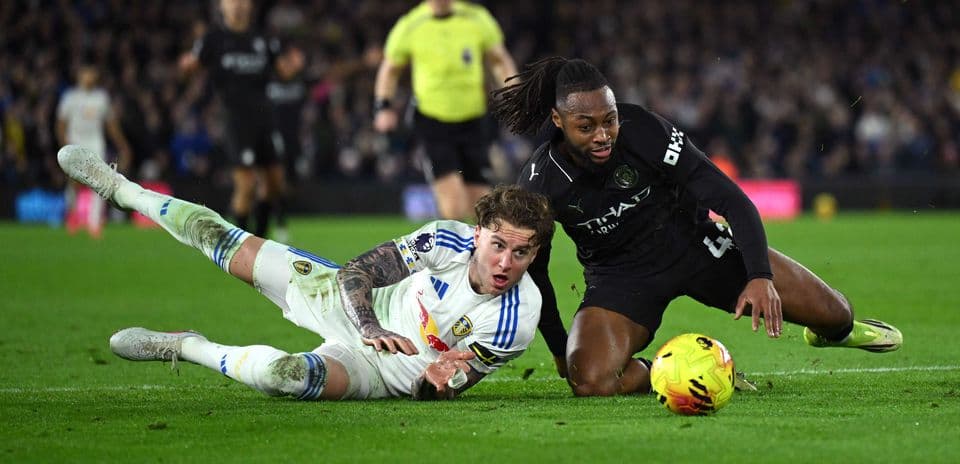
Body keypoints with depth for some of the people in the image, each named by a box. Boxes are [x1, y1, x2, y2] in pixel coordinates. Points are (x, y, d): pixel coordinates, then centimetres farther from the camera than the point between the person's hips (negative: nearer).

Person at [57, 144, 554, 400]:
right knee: (220, 239, 6)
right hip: (352, 302, 3)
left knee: (284, 373, -36)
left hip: (378, 369, -3)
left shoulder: (513, 322, -27)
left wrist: (438, 380, -38)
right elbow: (357, 271, -11)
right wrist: (370, 327, -28)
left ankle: (185, 347, -6)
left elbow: (435, 390, -14)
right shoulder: (449, 239, -21)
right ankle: (121, 190, 32)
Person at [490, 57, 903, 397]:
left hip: (692, 245, 1)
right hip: (619, 275, 0)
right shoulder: (540, 183, -21)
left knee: (833, 313, -5)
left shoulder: (643, 130, -24)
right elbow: (532, 269, -2)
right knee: (589, 381, -31)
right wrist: (559, 349, 1)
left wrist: (760, 275, -33)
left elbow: (731, 200, -22)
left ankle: (835, 331, 37)